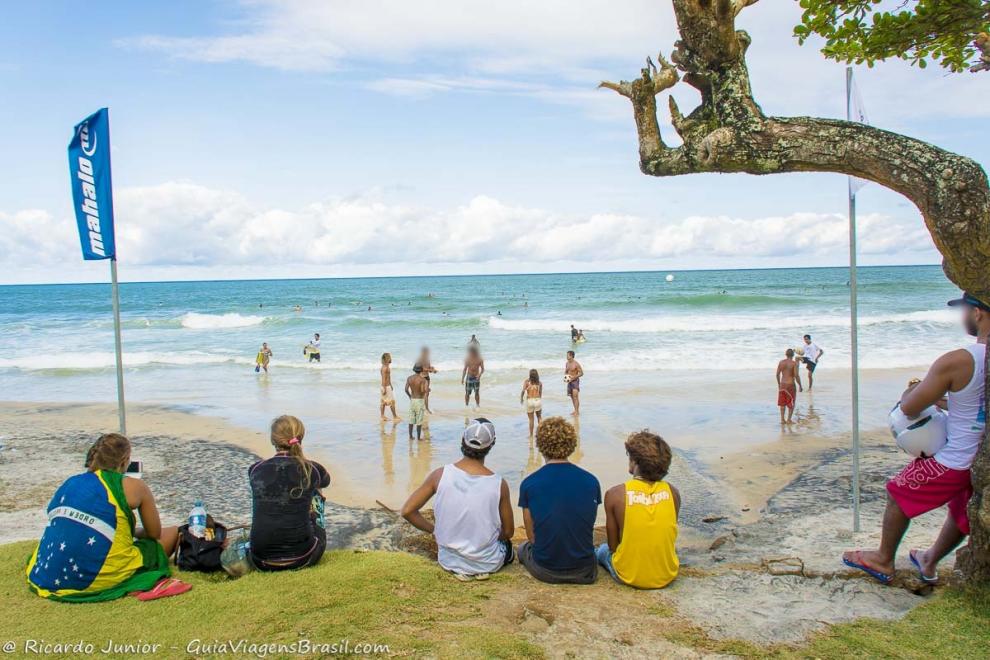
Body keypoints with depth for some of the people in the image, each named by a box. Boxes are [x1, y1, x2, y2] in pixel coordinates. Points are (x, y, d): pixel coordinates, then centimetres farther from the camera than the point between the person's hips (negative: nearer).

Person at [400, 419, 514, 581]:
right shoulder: (499, 484, -19)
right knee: (506, 543, 33)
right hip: (488, 564, -3)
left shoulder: (440, 475, -17)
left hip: (449, 561, 3)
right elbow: (508, 532, -7)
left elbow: (407, 511, -12)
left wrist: (433, 530, 4)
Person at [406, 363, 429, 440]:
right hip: (420, 400, -4)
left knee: (411, 419, 13)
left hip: (412, 400, 4)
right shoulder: (423, 379, -14)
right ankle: (418, 437, 6)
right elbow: (422, 391, -21)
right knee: (419, 420, 2)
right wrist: (428, 389, 0)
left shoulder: (409, 378, 0)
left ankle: (410, 436, 16)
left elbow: (406, 389, -4)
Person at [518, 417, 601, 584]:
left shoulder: (528, 484, -10)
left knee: (524, 547, 32)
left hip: (544, 571, -2)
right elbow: (589, 527, 6)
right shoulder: (591, 481, -6)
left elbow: (531, 536, -1)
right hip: (584, 572, 2)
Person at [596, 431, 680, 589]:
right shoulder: (672, 493, -7)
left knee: (603, 549, 30)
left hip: (629, 577, -2)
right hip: (667, 576, 3)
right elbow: (668, 539, 5)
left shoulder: (615, 494, -15)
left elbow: (613, 545, -7)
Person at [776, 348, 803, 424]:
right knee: (791, 403, 10)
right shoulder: (794, 363, -12)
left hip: (782, 385, 4)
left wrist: (779, 384, 17)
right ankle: (789, 419, 10)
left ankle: (782, 419, 14)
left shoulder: (781, 362, 0)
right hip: (791, 385, -4)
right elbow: (796, 375, -16)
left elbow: (777, 374, 4)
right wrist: (800, 386, -6)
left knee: (782, 403, 14)